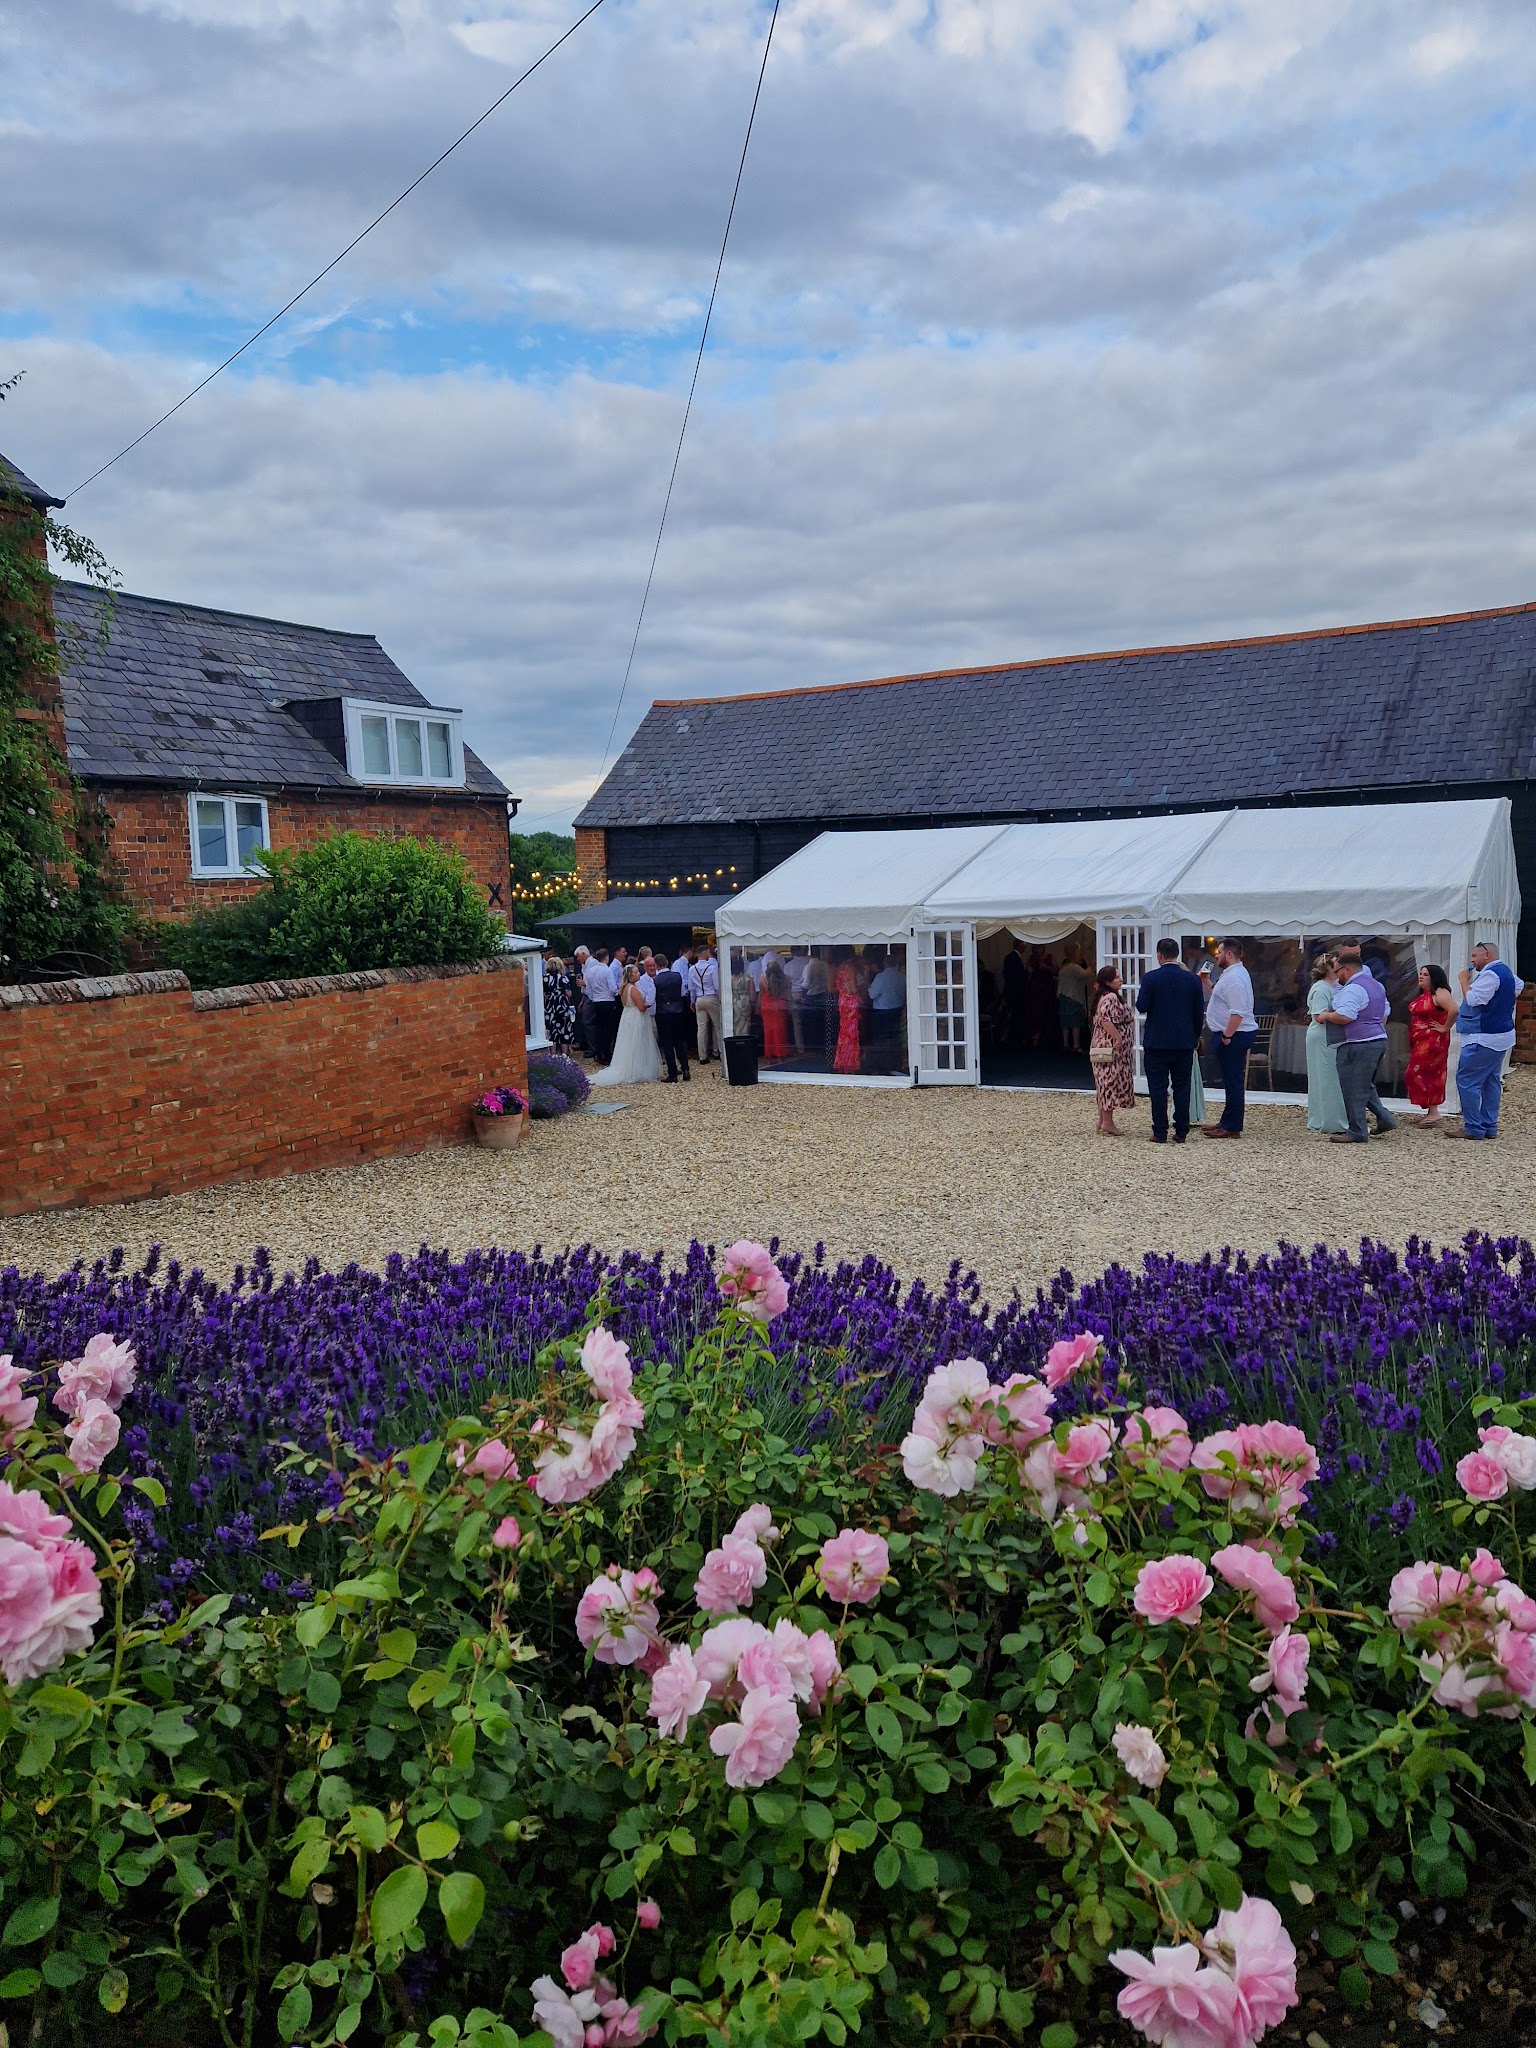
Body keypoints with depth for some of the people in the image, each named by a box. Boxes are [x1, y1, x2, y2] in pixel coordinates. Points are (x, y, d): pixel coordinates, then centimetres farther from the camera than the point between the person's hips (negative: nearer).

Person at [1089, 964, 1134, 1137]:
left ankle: (1102, 1121, 17)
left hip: (1103, 1046, 11)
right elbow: (1105, 1019, -28)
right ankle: (1107, 1123, -6)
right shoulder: (1111, 997, -16)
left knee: (1105, 1083, 13)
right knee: (1111, 1082, -7)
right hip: (1111, 1046, -11)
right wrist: (1118, 1037, -25)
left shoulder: (1103, 996, 16)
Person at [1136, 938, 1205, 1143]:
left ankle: (1160, 1133, 3)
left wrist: (1141, 995, 10)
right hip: (1184, 1042, 3)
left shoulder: (1151, 978, -10)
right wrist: (1196, 1036, 17)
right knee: (1182, 1088, 9)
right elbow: (1199, 1012, 5)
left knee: (1158, 1088, 2)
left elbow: (1142, 1007, -10)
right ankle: (1181, 1132, 10)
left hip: (1157, 1042, -3)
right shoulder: (1193, 979, 0)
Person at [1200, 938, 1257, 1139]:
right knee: (1231, 1080, 16)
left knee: (1233, 1080, -5)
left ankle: (1232, 1128, -1)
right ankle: (1227, 1122, 25)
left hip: (1234, 1035, -11)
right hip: (1230, 1034, 11)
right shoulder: (1230, 974, 16)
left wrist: (1227, 1036, -24)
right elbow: (1218, 997, 28)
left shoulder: (1235, 977, -19)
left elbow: (1238, 1012, -26)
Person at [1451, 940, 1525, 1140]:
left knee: (1467, 1080, -8)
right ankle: (1489, 1127, 14)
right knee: (1491, 1081, 12)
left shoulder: (1490, 974, -18)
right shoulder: (1507, 972, 15)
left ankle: (1473, 1128, -8)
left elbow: (1472, 999, -22)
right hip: (1500, 1036, 11)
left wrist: (1464, 981, -10)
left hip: (1483, 1039, -11)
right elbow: (1519, 986, 36)